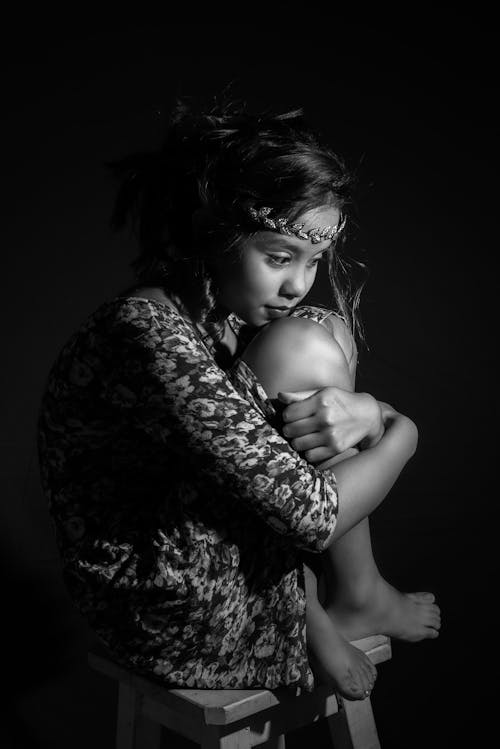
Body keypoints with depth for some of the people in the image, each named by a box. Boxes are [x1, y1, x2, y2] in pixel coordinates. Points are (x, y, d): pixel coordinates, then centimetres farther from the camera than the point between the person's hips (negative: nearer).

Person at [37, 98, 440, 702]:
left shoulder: (227, 311, 0)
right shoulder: (147, 334, -28)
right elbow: (312, 516, -29)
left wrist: (364, 413, -18)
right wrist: (400, 436, -10)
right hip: (169, 623, -9)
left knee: (330, 329, 2)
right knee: (306, 351, -18)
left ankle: (312, 613, 4)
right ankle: (358, 600, 5)